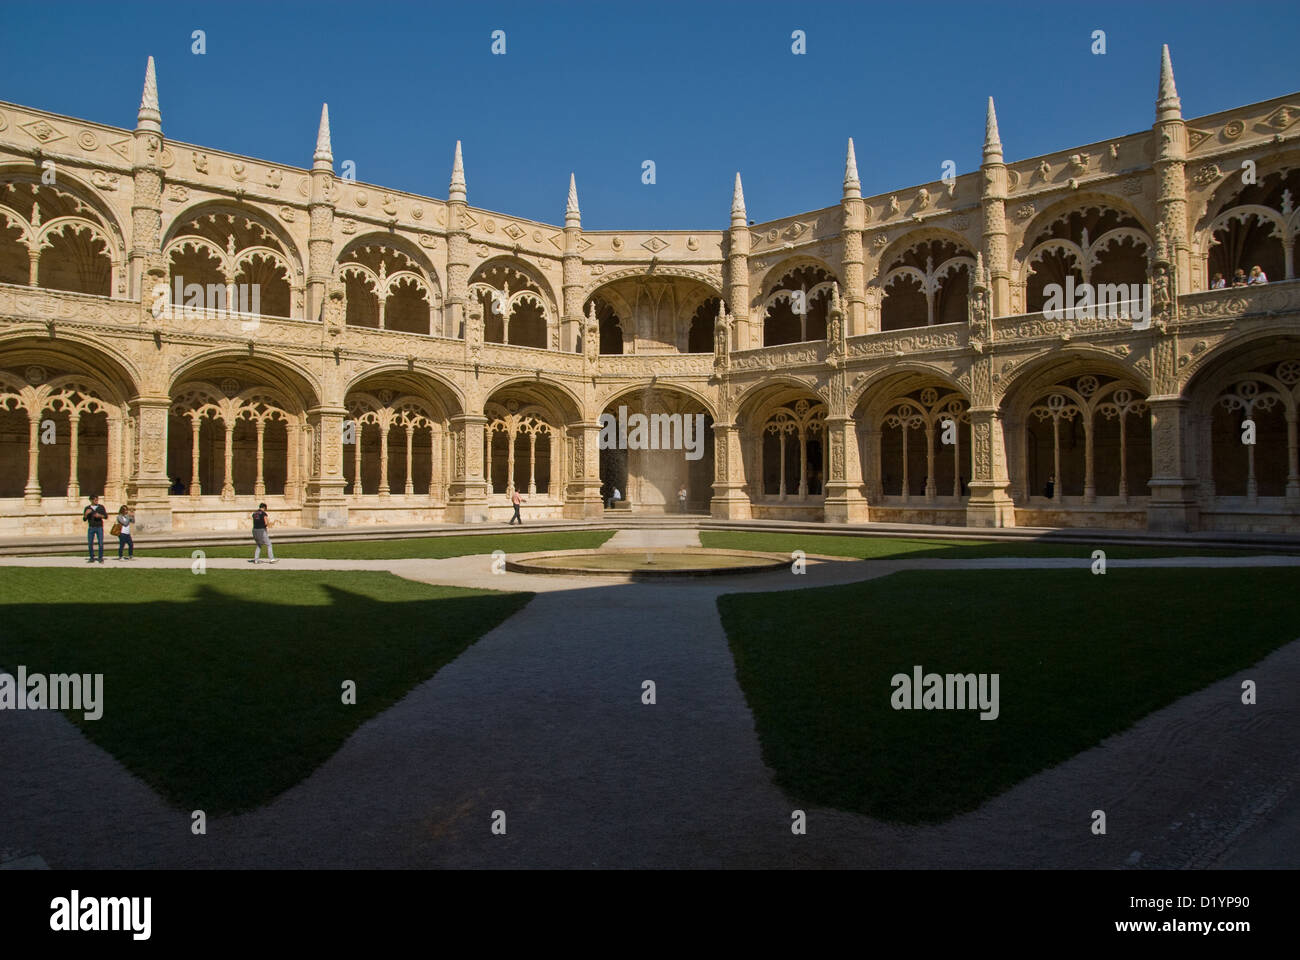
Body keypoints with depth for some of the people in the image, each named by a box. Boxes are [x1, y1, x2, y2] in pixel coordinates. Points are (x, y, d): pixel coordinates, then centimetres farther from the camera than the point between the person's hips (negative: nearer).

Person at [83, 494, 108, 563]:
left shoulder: (101, 507, 4)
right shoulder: (87, 508, 6)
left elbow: (106, 516, 0)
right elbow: (84, 519, 4)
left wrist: (100, 515, -18)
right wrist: (86, 514, -15)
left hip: (99, 527, -1)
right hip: (91, 527, 1)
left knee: (101, 543, -8)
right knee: (90, 544, 1)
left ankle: (101, 558, 1)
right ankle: (92, 558, 11)